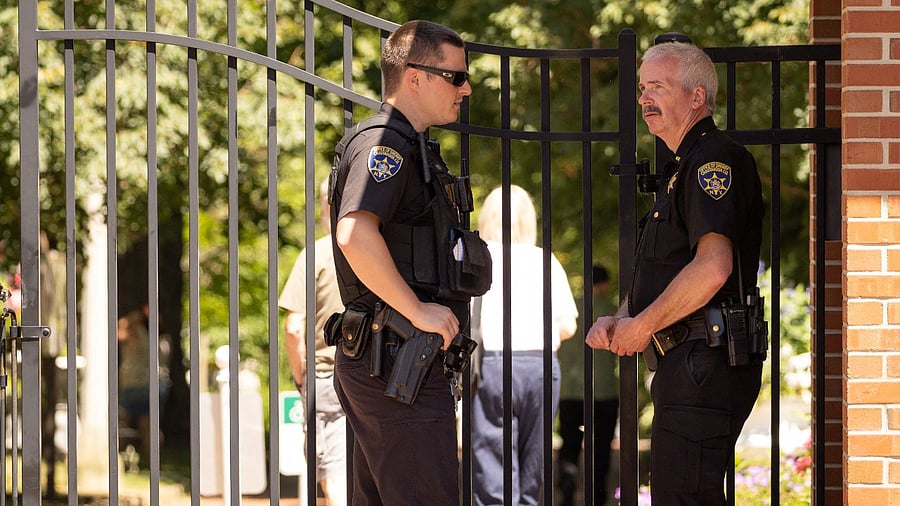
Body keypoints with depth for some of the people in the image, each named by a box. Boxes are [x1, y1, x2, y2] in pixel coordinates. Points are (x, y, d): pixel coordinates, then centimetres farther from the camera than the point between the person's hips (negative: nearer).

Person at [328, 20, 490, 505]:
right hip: (396, 359, -11)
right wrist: (418, 310, -23)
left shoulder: (408, 145, 20)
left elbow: (337, 210, 37)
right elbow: (355, 234, -30)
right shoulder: (385, 143, -14)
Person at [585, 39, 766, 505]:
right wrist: (619, 321, 8)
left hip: (705, 363, -11)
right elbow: (658, 274, 27)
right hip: (684, 364, 11)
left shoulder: (715, 161, -12)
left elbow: (712, 269, -25)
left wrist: (642, 326, -15)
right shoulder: (683, 169, 23)